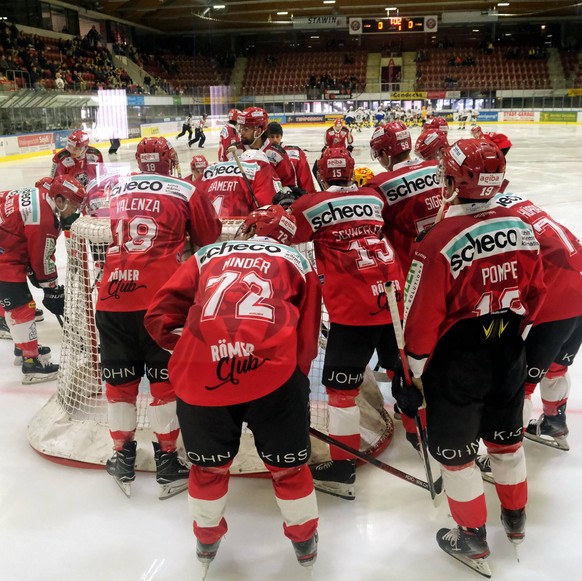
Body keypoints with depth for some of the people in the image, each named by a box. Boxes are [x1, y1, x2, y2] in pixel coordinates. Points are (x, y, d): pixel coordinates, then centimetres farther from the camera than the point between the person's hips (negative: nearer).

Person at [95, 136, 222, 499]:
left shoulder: (116, 191, 16)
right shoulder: (185, 191, 4)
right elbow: (211, 237, 12)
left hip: (113, 295, 4)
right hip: (161, 297, -3)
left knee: (120, 379, 14)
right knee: (166, 378, 8)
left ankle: (123, 458, 26)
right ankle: (167, 460, 16)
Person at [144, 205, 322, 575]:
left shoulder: (207, 255, 25)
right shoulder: (296, 261, 23)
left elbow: (160, 316, 18)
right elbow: (307, 339, 18)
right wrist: (295, 381, 30)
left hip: (200, 377, 1)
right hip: (273, 372, -1)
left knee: (209, 464, 25)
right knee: (288, 463, 22)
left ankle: (207, 539, 46)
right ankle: (305, 541, 41)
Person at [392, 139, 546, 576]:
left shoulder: (440, 240, -23)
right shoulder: (522, 229, -5)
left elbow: (422, 318, -18)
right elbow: (535, 294, 8)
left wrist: (412, 375, -6)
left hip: (457, 362, -6)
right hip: (509, 355, 6)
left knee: (455, 451, 13)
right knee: (507, 438, 25)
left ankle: (473, 540, 28)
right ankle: (516, 519, 45)